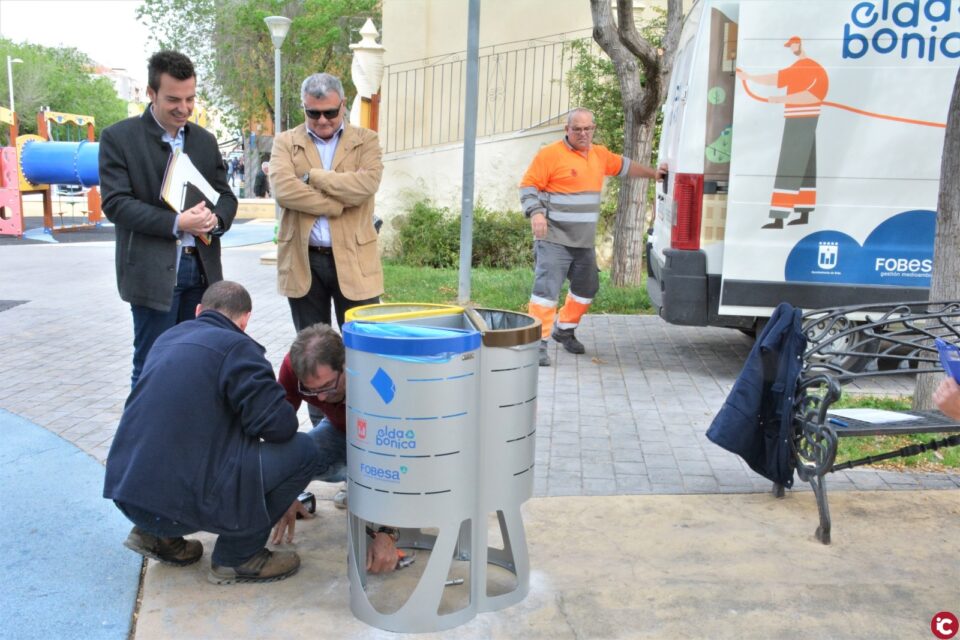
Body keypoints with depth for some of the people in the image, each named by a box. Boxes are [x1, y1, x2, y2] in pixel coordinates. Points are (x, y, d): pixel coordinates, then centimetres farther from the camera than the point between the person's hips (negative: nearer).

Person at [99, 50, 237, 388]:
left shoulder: (205, 139, 12)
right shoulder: (119, 137, -3)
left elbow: (226, 196, 12)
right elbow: (115, 203, -11)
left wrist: (215, 219, -11)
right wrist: (176, 223, -20)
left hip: (202, 267, 5)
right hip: (153, 270, -5)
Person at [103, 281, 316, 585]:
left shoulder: (167, 339, 17)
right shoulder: (236, 347, -7)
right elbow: (279, 425, -14)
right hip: (181, 501, -8)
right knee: (302, 450, -1)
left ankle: (159, 536, 21)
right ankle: (237, 557, 6)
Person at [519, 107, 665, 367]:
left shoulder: (599, 155, 13)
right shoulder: (550, 154, -9)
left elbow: (624, 166, 29)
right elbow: (528, 186, -11)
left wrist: (652, 173, 31)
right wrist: (535, 213, -25)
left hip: (584, 241, 8)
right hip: (554, 238, -8)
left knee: (587, 288, 18)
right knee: (547, 289, -15)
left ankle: (565, 330, 37)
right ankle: (538, 343, -11)